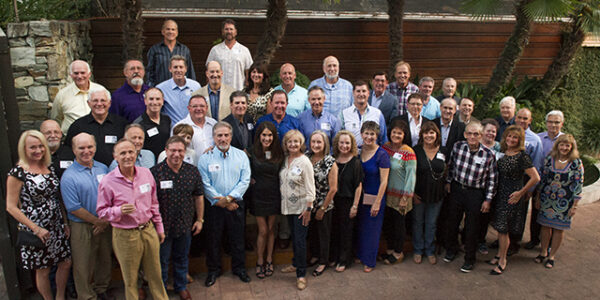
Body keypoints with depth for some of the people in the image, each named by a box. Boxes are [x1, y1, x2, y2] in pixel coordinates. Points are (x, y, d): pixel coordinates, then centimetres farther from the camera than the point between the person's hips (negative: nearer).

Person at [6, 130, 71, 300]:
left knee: (66, 263, 13)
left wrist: (65, 223, 8)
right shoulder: (18, 173, -12)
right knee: (43, 270, 8)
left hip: (57, 227, 6)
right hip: (36, 230, -5)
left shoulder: (50, 168, 5)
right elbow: (11, 207, -12)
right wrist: (36, 229, -15)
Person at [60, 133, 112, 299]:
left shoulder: (103, 168, 3)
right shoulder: (69, 176, -13)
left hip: (105, 225, 5)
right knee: (84, 265, 7)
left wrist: (107, 219, -5)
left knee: (105, 259, 18)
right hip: (83, 227, -5)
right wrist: (98, 221, -11)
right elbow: (74, 208, -15)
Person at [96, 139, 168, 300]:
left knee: (155, 273, 17)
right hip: (125, 236, -3)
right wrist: (119, 211, -26)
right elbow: (101, 211, -6)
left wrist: (159, 228, 14)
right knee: (130, 279, 14)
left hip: (149, 230, 3)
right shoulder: (107, 182, -12)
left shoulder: (146, 173, 0)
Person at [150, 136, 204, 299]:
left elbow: (198, 196, 6)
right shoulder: (154, 172, -13)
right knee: (162, 261, 12)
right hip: (162, 227, -3)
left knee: (182, 259, 20)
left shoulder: (192, 171, -3)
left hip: (185, 225, 3)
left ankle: (181, 287, 41)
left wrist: (199, 219, 7)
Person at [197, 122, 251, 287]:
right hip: (214, 206, -1)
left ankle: (239, 268, 30)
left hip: (236, 205, 1)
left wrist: (229, 198, -14)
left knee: (237, 239, 11)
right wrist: (221, 202, -13)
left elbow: (245, 180, -4)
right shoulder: (205, 158, -4)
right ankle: (213, 270, 28)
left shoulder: (241, 156, 1)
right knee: (214, 239, 10)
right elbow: (205, 185, -8)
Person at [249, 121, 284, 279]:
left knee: (271, 229, 13)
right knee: (263, 231, 3)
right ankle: (260, 262, 21)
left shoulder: (279, 154, -3)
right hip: (258, 196, -2)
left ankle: (269, 260, 27)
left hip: (274, 195, 2)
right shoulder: (252, 153, -10)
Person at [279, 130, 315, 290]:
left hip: (301, 207, -6)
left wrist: (308, 209, -17)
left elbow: (310, 188, -14)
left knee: (300, 240, -3)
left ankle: (301, 274, 7)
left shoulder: (304, 162, -14)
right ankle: (295, 264, 35)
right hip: (288, 206, 6)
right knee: (294, 237, 19)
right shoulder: (285, 159, 4)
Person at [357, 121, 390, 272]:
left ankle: (369, 261, 23)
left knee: (372, 229, 7)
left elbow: (384, 181, -14)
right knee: (360, 228, 16)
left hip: (375, 197, -5)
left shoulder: (382, 154, -14)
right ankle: (360, 255, 36)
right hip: (360, 196, 5)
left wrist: (377, 203, -16)